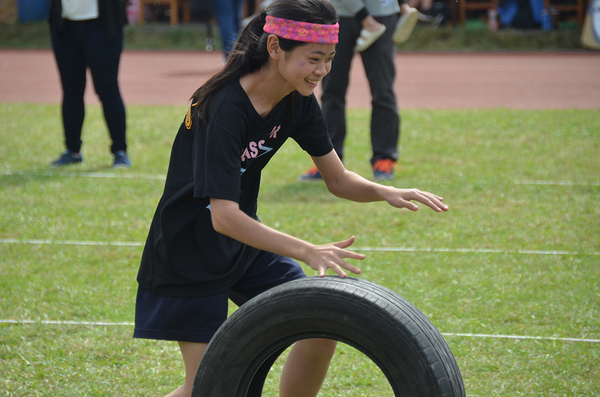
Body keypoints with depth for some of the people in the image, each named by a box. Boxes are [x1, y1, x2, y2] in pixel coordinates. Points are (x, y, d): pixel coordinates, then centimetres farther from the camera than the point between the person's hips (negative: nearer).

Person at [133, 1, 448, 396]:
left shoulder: (297, 101, -6)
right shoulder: (225, 108, -29)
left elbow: (338, 179, 2)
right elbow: (223, 217, -34)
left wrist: (387, 193, -19)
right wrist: (307, 252, -40)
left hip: (244, 243, 7)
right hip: (189, 255, -7)